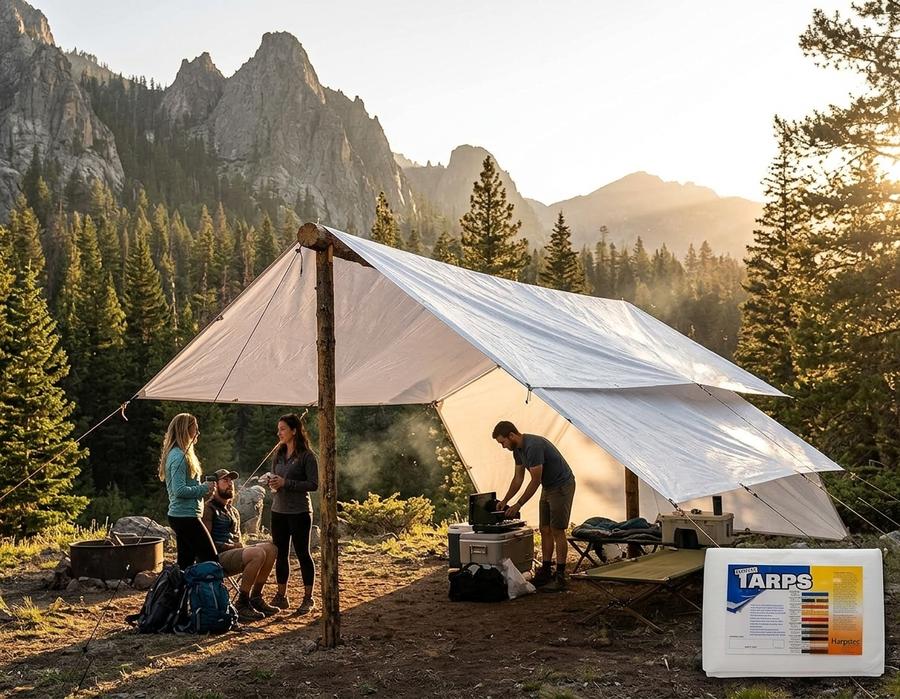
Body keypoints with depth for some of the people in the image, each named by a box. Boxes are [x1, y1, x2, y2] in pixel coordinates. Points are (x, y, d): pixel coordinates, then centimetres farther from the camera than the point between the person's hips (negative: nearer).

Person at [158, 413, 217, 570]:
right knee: (210, 560, -9)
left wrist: (203, 489, 9)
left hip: (179, 516, 10)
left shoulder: (176, 454, 15)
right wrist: (204, 488, -12)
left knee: (186, 562, 12)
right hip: (186, 516, -10)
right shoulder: (179, 456, -16)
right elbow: (180, 490, -22)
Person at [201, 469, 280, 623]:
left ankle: (255, 598, -8)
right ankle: (242, 605, -23)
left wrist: (240, 545, 4)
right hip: (217, 558, -8)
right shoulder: (209, 509, -2)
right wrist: (231, 546, -14)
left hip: (234, 553, 8)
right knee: (258, 554, -31)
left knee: (270, 548, -14)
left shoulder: (233, 511, 25)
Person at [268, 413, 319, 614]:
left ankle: (308, 598, 10)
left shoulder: (306, 456, -10)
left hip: (299, 512, -7)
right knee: (280, 554, 11)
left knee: (302, 553, 1)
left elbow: (313, 484, -14)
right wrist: (272, 483, -4)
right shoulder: (279, 454, 10)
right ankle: (281, 596, 21)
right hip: (278, 511, 7)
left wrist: (286, 483, -19)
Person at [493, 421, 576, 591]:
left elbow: (535, 481, -25)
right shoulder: (518, 450, 3)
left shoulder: (533, 446, -28)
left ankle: (560, 577, -5)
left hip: (562, 486, -9)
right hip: (548, 487, 9)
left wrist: (518, 505, -20)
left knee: (557, 531, -9)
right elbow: (518, 479, 13)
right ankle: (545, 572, 15)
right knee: (545, 530, 9)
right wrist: (504, 501, 9)